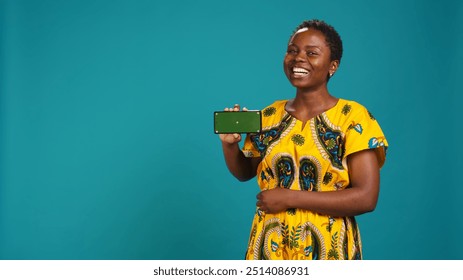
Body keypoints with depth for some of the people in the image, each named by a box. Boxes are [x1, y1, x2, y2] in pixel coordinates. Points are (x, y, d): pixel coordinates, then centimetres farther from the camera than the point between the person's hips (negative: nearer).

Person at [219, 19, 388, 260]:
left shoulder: (353, 117, -11)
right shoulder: (269, 116, 2)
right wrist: (229, 143, -7)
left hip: (327, 247, -3)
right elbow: (244, 172, 14)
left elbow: (366, 198, -17)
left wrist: (290, 198, -18)